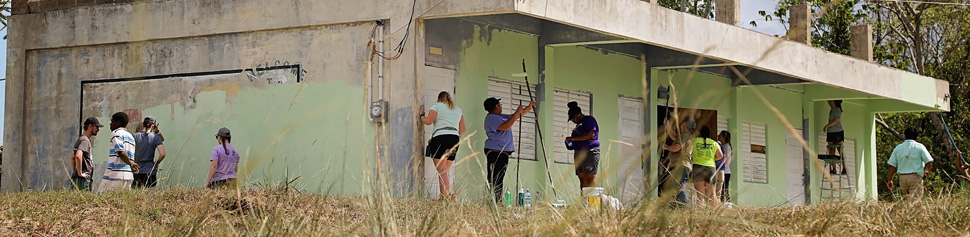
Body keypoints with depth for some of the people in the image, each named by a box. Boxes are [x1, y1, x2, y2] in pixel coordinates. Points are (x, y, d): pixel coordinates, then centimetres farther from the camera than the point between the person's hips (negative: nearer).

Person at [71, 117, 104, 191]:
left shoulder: (80, 139, 21)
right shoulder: (85, 140, -12)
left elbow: (72, 156, 32)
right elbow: (78, 156, -29)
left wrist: (73, 172, 24)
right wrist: (80, 173, -22)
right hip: (83, 179, -10)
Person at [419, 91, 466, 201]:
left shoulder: (437, 106, 7)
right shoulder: (458, 110, 23)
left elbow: (428, 121, -5)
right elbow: (462, 130, 19)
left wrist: (421, 115, 15)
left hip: (441, 138, -5)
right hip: (455, 139, 6)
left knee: (442, 172, -10)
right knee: (444, 172, 11)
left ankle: (446, 197, -22)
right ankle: (443, 197, 3)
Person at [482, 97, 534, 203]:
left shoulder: (500, 117, 22)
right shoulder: (491, 118, -10)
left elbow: (514, 117, 33)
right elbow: (505, 126, -23)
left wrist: (529, 108, 28)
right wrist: (517, 112, -17)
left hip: (503, 152, 10)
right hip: (495, 152, -10)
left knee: (499, 180, 7)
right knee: (495, 179, -15)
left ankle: (498, 203, 6)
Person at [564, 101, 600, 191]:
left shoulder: (589, 120, -2)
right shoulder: (579, 125, 25)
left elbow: (590, 134, -16)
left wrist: (573, 138, -14)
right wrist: (570, 143, 9)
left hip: (590, 152, -9)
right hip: (579, 153, 9)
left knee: (590, 177, -15)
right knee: (582, 178, -1)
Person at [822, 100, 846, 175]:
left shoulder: (837, 109, -8)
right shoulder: (831, 110, 16)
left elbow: (836, 120, -18)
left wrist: (827, 126, -21)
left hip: (837, 132, -8)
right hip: (830, 132, 8)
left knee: (840, 151, -5)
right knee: (831, 152, 2)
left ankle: (844, 169, -1)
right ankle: (833, 169, 2)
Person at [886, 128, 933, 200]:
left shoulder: (898, 148, 7)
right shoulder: (919, 147, -2)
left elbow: (892, 166, 6)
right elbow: (929, 162, -7)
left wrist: (890, 180, 13)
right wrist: (927, 171, 14)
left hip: (902, 177, 4)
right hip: (915, 177, -4)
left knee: (906, 198, 16)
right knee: (914, 199, -8)